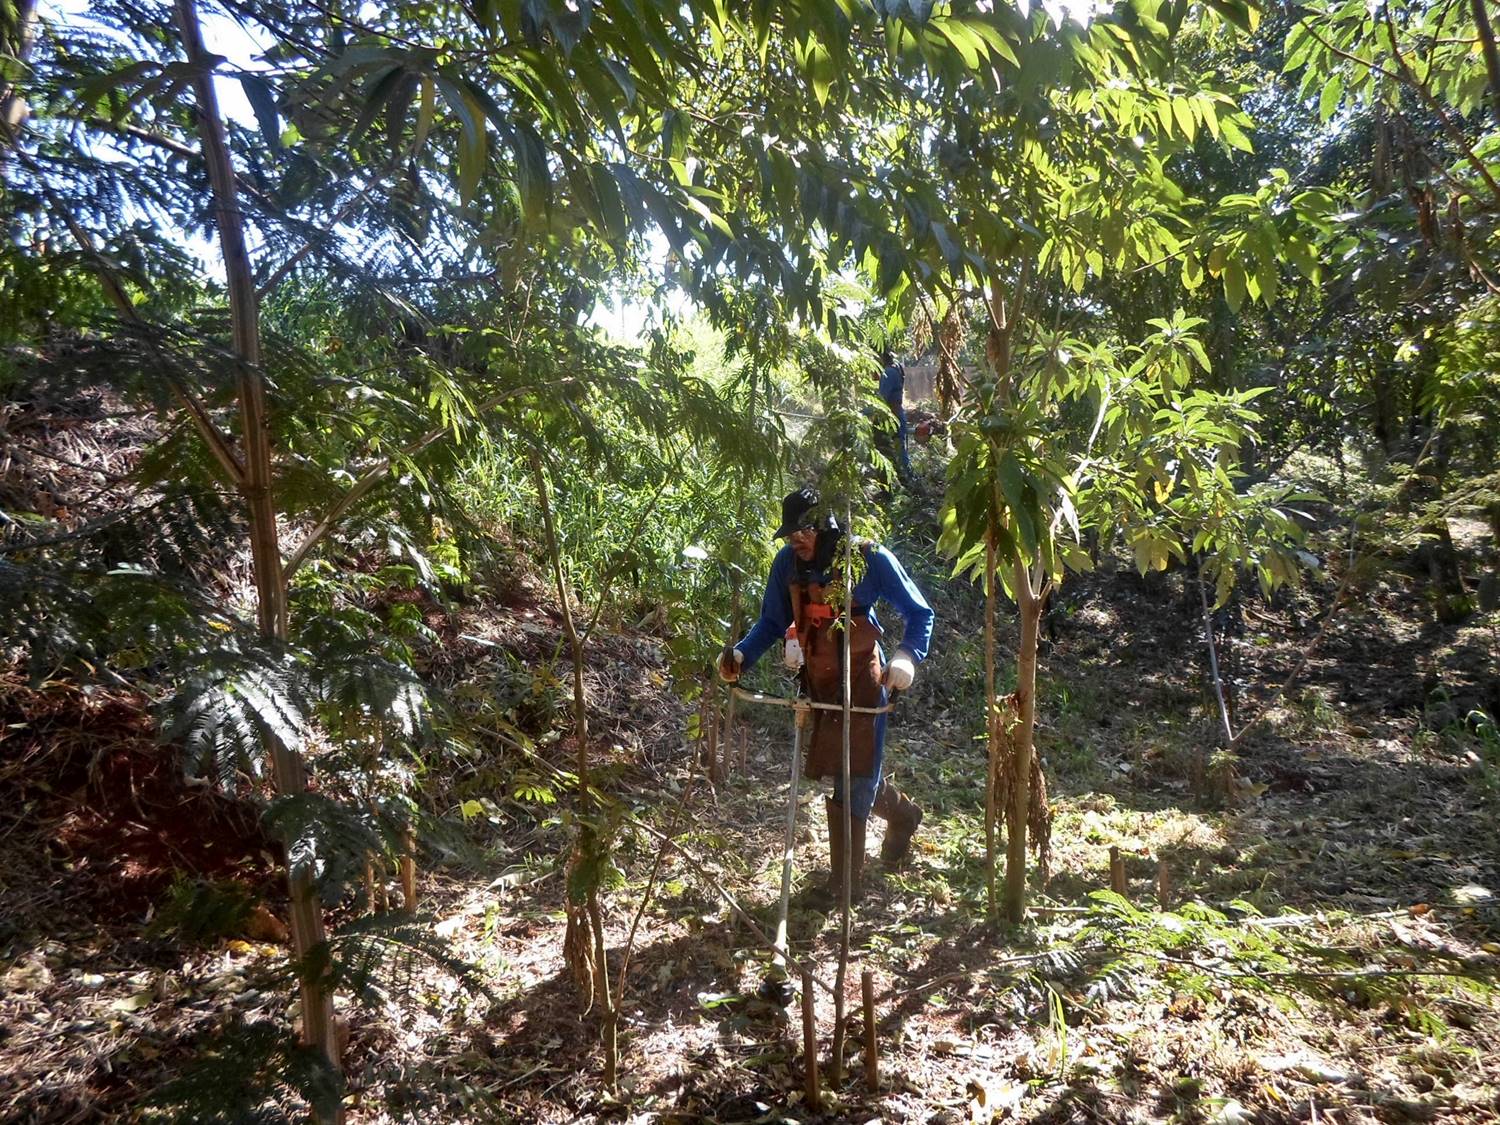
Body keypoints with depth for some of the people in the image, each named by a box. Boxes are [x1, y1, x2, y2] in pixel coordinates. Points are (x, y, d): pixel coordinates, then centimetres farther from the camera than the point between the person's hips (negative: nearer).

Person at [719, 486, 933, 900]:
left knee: (853, 774, -3)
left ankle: (844, 879, 9)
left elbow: (918, 613, -8)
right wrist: (741, 654, -12)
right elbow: (772, 622, 5)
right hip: (819, 683, 5)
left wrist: (907, 656, -25)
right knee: (839, 768, 19)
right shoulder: (788, 564, -6)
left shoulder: (870, 558, -17)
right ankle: (902, 814, 47)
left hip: (862, 682, -5)